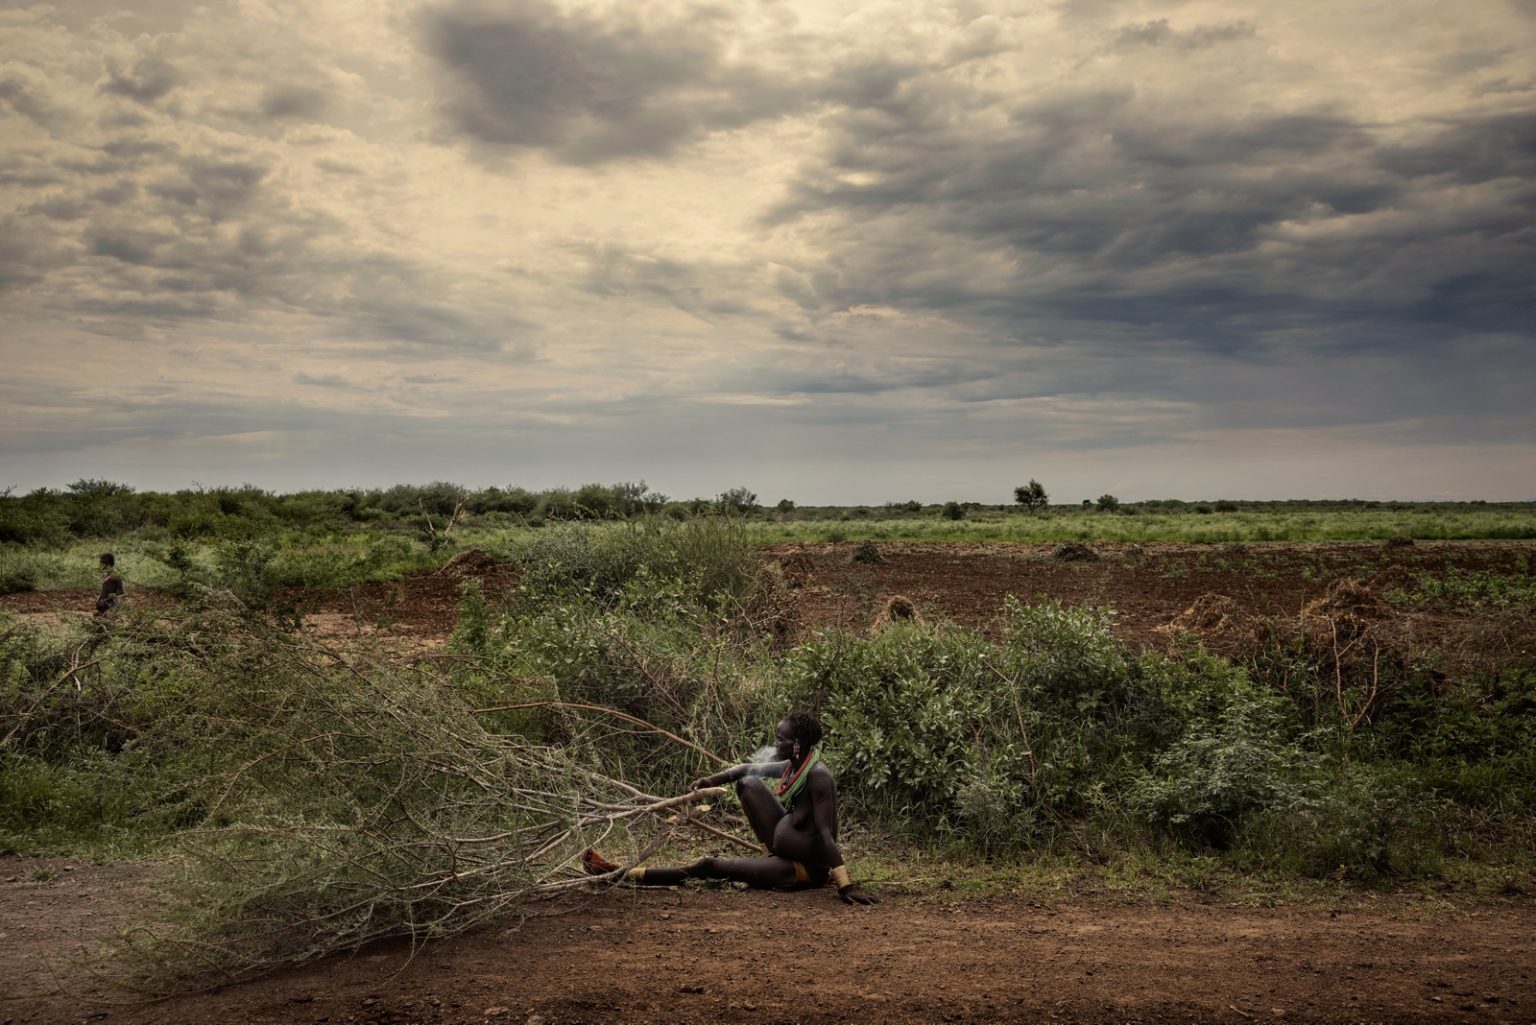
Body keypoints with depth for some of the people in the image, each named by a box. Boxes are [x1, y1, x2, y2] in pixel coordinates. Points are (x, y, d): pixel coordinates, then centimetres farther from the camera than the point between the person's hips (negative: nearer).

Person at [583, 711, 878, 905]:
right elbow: (748, 768, 15)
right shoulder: (794, 765, 2)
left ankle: (627, 875, -3)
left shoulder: (817, 776, -24)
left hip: (807, 868, -9)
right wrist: (710, 781, 1)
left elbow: (826, 832, -31)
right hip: (787, 848, 9)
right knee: (748, 783, 10)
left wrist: (846, 885, -34)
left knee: (710, 865, -11)